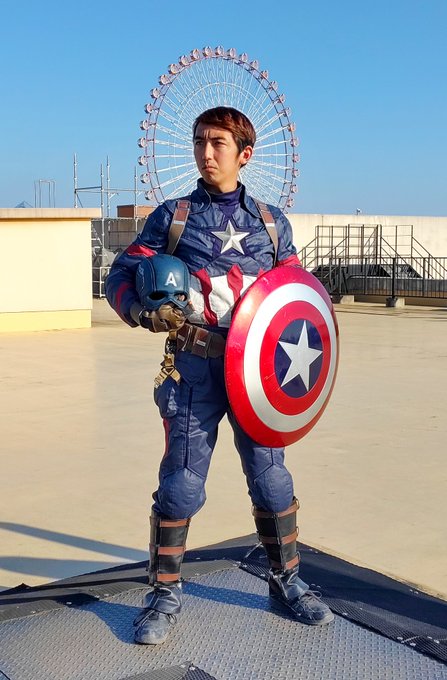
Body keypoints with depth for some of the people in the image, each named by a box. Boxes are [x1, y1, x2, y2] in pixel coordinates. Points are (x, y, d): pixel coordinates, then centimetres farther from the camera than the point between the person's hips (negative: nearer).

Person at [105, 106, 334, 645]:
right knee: (181, 482, -1)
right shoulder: (172, 216, 6)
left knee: (271, 476, 6)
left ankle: (286, 581, 26)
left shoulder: (272, 222, 12)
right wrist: (142, 311, -17)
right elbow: (121, 276, 4)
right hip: (195, 366, -2)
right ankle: (164, 594, 16)